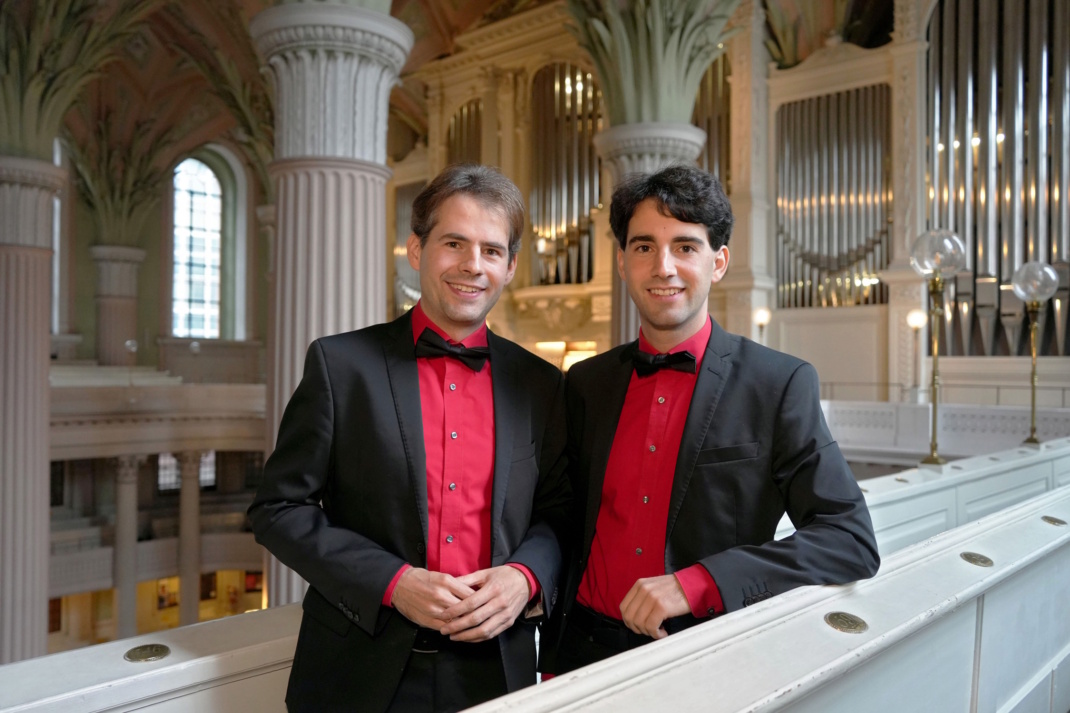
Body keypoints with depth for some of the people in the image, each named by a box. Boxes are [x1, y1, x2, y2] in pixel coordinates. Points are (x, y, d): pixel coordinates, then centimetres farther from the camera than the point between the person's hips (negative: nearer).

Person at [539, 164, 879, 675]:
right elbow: (567, 528, 8)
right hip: (585, 652, 3)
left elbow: (852, 540, -15)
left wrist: (696, 582, -24)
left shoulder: (780, 385, -10)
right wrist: (551, 662, 3)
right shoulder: (585, 384, 2)